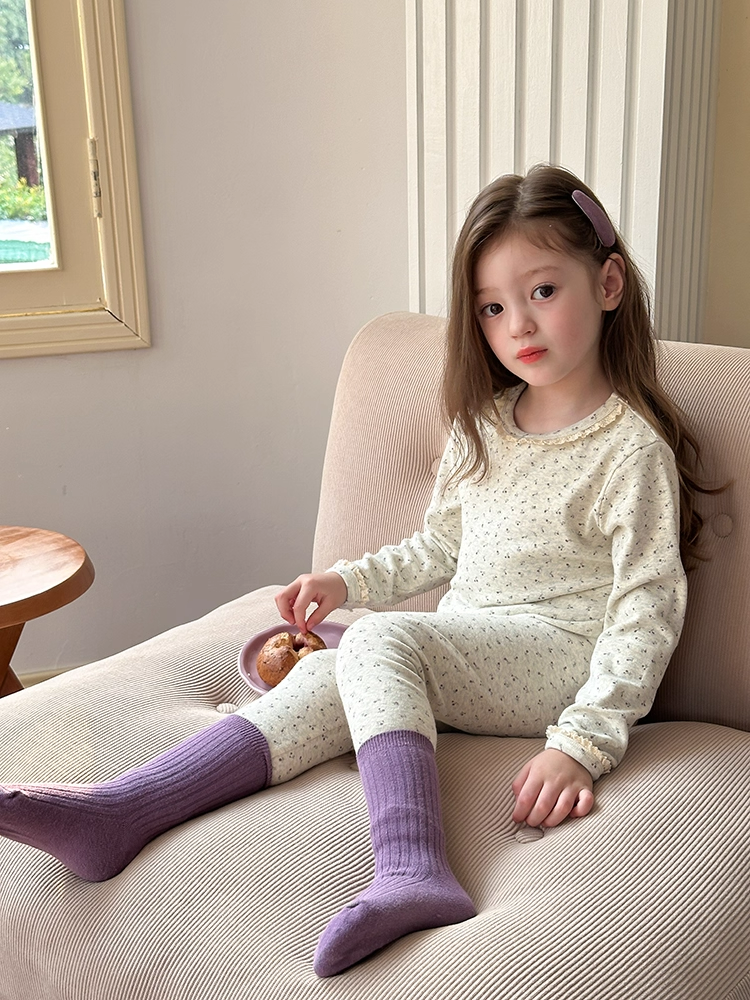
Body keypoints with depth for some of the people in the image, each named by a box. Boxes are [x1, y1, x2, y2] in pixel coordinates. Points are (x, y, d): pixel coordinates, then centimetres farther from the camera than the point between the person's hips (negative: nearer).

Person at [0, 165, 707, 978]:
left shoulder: (631, 446, -9)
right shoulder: (481, 426, 14)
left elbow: (648, 609, -13)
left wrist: (584, 741, -22)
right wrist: (348, 581, 11)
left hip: (561, 658, -6)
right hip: (466, 655, 7)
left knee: (380, 641, -31)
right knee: (324, 681, -20)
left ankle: (409, 868, -46)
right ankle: (117, 812, -28)